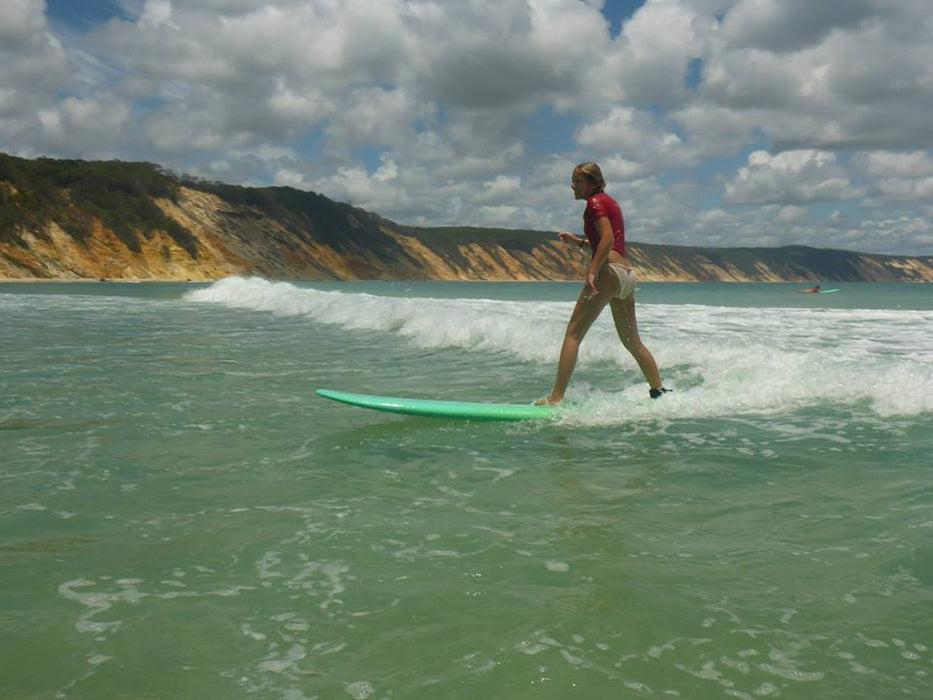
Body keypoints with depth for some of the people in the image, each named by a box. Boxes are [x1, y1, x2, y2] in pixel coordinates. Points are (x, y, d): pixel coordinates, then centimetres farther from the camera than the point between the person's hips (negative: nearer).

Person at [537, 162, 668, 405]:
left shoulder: (595, 202, -3)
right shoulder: (610, 202, 24)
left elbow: (608, 239, -17)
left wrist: (592, 272, -24)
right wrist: (578, 241, 24)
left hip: (610, 271, -9)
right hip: (628, 273, 9)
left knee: (573, 333, -9)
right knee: (632, 342, 20)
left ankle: (556, 397, -14)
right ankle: (659, 391, 27)